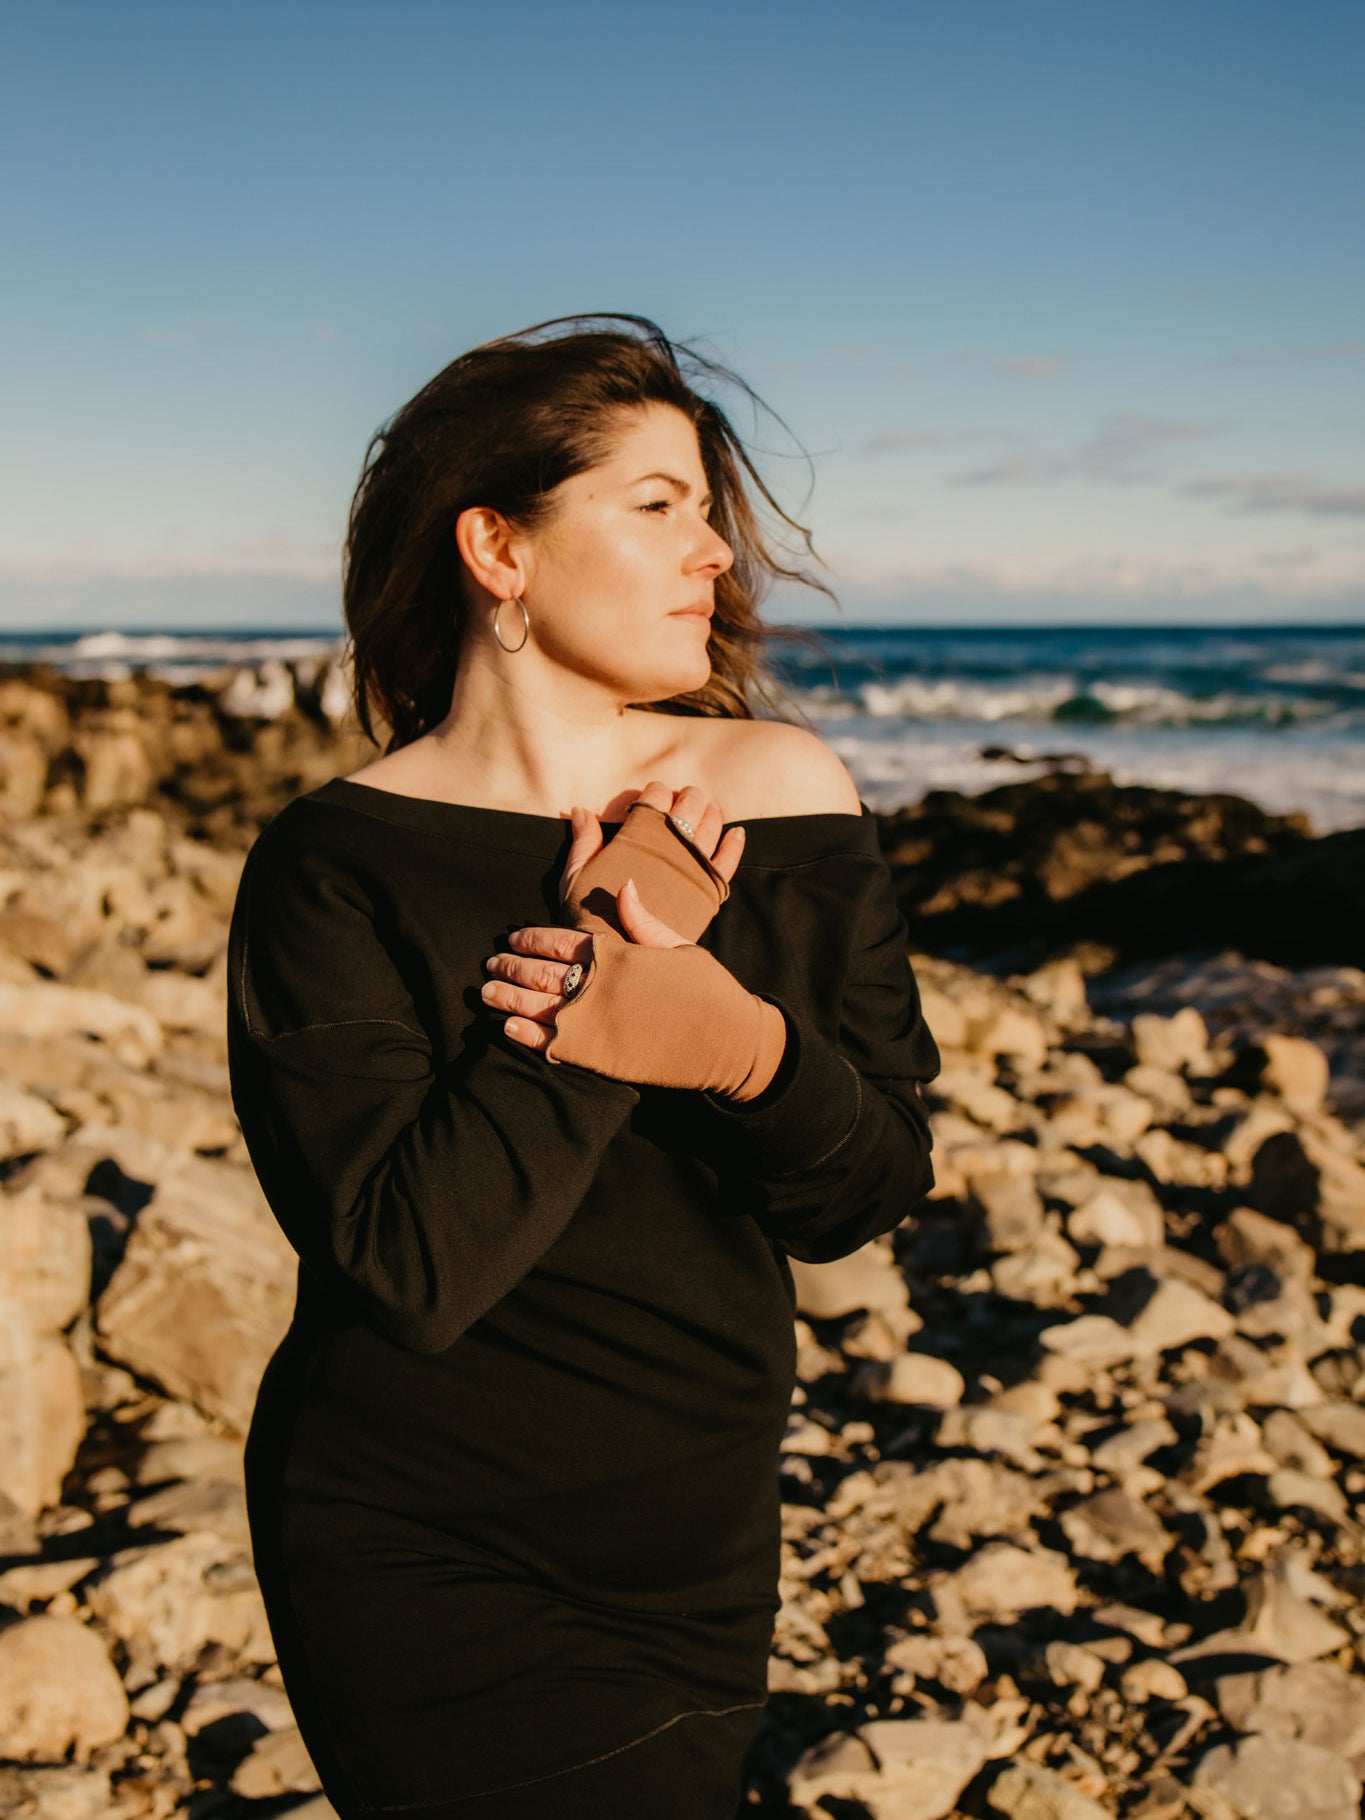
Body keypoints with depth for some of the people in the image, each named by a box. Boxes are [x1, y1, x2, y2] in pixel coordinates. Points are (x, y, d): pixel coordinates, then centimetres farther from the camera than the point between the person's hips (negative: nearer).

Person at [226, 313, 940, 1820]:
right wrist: (624, 961, -23)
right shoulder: (336, 866, -15)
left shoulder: (784, 797, -5)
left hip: (702, 1553, 5)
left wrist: (751, 1050, -25)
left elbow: (871, 1191, -4)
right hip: (423, 1569, -4)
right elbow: (409, 1266, -24)